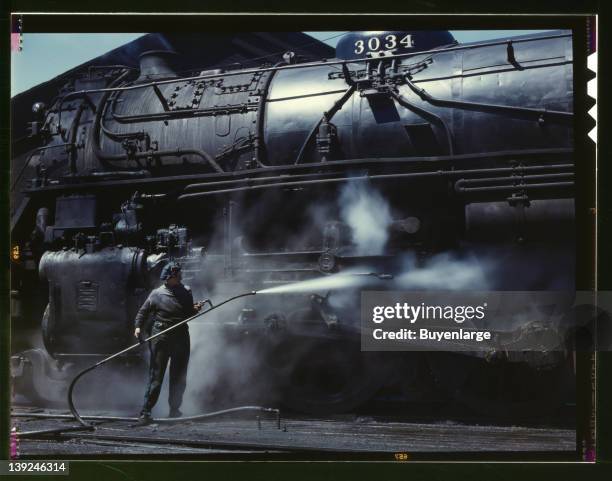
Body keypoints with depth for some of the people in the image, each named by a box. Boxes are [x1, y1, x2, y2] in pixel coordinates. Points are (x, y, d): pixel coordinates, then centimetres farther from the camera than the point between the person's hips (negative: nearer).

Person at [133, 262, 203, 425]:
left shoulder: (186, 292, 9)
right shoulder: (157, 294, -1)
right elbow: (143, 312, 5)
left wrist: (195, 309, -5)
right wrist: (138, 327, -10)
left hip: (181, 338, 4)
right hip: (161, 338, -4)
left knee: (179, 377, 9)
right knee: (156, 376, -7)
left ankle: (175, 410, 22)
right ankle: (146, 413, -5)